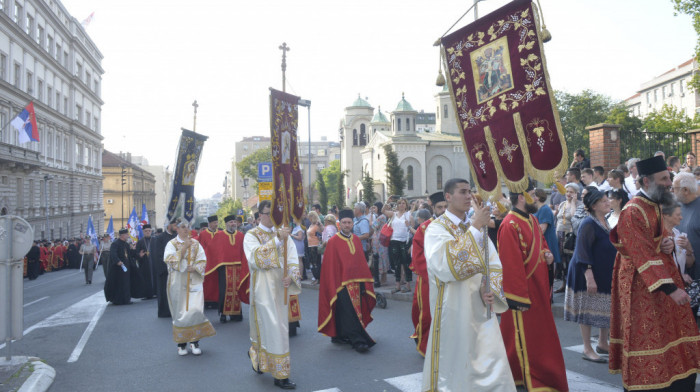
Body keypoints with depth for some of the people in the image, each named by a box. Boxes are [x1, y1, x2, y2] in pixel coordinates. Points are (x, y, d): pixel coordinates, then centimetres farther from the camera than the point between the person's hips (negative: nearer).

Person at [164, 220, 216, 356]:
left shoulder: (196, 243, 9)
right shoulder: (172, 244, 2)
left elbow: (203, 261, 5)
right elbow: (169, 260, -13)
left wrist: (195, 267, -14)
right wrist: (184, 247, -15)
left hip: (194, 281, 1)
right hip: (178, 282, -1)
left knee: (195, 309, -9)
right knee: (180, 312, 1)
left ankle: (194, 341, 4)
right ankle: (181, 343, 13)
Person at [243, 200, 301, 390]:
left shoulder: (283, 234, 8)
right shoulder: (251, 235, -6)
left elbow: (293, 259, 1)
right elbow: (255, 258, -24)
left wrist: (291, 276, -18)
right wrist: (277, 239, -30)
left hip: (280, 287, 6)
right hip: (263, 287, -5)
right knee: (275, 329, -7)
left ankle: (256, 353, 44)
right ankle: (280, 374, 3)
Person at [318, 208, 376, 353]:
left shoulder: (357, 240, 9)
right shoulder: (333, 242, -7)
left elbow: (362, 262, 12)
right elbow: (330, 267, -7)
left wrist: (364, 282, 9)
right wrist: (334, 287, -10)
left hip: (356, 282, 6)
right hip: (341, 283, -6)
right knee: (349, 313, -6)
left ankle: (339, 336, 24)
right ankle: (358, 341, -4)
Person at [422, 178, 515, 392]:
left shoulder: (477, 227, 12)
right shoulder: (436, 228, -7)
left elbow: (494, 263, 10)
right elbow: (446, 265, -23)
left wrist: (489, 288, -11)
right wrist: (475, 228, -21)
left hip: (481, 310, 5)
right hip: (453, 312, -5)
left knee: (493, 366, 5)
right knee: (454, 367, 3)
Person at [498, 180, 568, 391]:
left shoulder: (532, 220, 9)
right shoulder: (510, 225, -20)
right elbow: (512, 264, -22)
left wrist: (547, 253, 1)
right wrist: (520, 298, -22)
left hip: (539, 288, 9)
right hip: (523, 291, -9)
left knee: (540, 332, 18)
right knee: (525, 335, 2)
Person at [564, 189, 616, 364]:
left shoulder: (605, 223, 10)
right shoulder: (589, 224, -17)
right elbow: (582, 251, -21)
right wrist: (589, 276, -27)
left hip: (606, 274, 9)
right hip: (590, 274, -9)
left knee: (607, 309, 14)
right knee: (588, 310, -1)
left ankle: (602, 343, 29)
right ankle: (587, 349, 8)